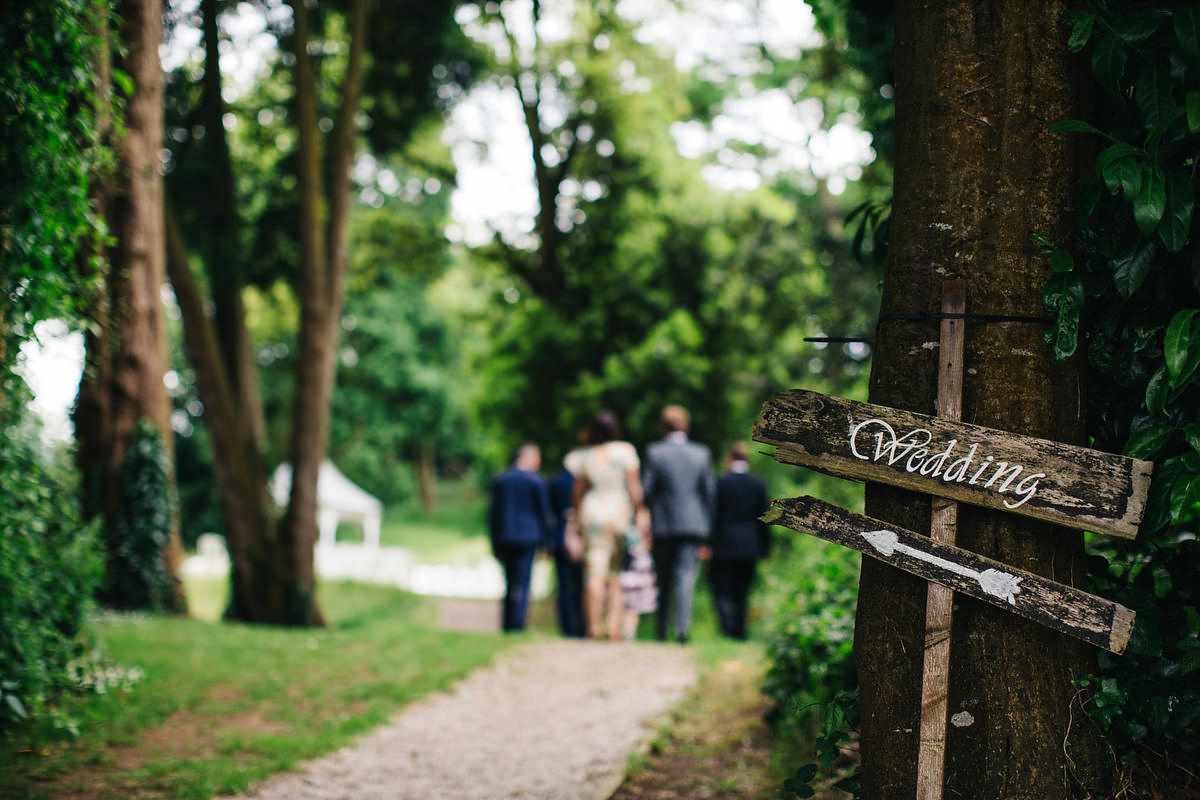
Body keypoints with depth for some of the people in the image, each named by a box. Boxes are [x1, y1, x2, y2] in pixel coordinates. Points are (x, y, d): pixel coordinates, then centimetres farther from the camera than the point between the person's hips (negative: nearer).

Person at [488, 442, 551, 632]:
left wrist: (495, 543, 13)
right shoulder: (535, 481, -5)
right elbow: (543, 511, -3)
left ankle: (507, 624, 11)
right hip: (527, 536, -4)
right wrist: (543, 542, 5)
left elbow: (493, 512, 9)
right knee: (522, 583, -2)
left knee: (511, 583, 13)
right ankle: (517, 624, -6)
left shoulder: (499, 480, 7)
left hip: (503, 538, 4)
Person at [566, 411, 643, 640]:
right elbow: (634, 488, -5)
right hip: (621, 512, -1)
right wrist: (638, 514, 3)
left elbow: (578, 492, 7)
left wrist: (578, 517, 20)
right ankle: (614, 626, -1)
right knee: (618, 575, 6)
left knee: (595, 574, -4)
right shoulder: (625, 451, -4)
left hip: (593, 512, 1)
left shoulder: (585, 456, 1)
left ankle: (593, 627, -9)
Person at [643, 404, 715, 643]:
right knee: (686, 577, -5)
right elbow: (709, 491, 4)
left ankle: (661, 630, 19)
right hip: (694, 524, 0)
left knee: (663, 580, 12)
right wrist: (707, 525, 11)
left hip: (663, 525, 0)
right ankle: (682, 626, -21)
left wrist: (649, 520, 10)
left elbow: (647, 489, -4)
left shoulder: (654, 453, -3)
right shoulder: (702, 453, 2)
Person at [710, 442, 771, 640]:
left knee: (721, 587, 5)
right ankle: (739, 629, 12)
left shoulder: (720, 483, -8)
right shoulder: (758, 484, 1)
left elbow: (713, 515, -8)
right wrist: (764, 547, 12)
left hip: (724, 544, -3)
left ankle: (728, 623, -15)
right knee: (742, 590, 11)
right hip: (749, 546, 3)